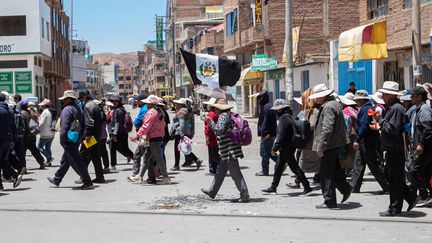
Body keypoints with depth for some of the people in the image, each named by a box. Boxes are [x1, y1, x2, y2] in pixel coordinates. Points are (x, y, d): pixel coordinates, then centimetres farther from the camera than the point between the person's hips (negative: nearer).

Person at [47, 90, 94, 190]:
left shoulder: (67, 109, -16)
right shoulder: (78, 108, 13)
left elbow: (64, 126, -21)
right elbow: (82, 125, 16)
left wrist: (62, 141, -18)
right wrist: (80, 137, 19)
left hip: (69, 140, -10)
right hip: (77, 139, 10)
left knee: (76, 161, -7)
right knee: (65, 160, 20)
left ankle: (88, 182, -8)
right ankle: (56, 180, 33)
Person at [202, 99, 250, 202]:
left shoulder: (223, 116, -14)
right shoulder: (229, 115, 15)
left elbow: (219, 130, -25)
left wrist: (210, 122, -15)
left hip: (229, 151, -10)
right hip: (228, 152, 10)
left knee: (235, 173, -7)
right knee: (220, 172, 20)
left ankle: (245, 196, -5)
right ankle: (212, 192, 31)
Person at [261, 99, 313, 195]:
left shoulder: (284, 118, -18)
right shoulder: (289, 117, 13)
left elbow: (281, 135, -23)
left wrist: (274, 148, -20)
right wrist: (279, 148, 21)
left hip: (286, 148, -11)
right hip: (285, 148, 11)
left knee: (295, 168, -5)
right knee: (278, 168, 17)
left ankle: (307, 188, 0)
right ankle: (273, 188, 25)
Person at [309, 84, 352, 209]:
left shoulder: (328, 107, -18)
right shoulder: (335, 103, 14)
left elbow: (327, 128, -25)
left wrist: (320, 146, -22)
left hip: (330, 146, -10)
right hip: (336, 144, 10)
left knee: (326, 173, -4)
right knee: (335, 170, 20)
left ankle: (329, 201, 1)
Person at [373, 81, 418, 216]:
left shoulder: (397, 108, -17)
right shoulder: (391, 107, 16)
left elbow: (393, 129, -24)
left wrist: (380, 119, -15)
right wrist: (380, 127, 10)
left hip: (396, 150, -10)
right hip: (392, 149, 10)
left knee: (394, 179, -2)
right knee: (390, 176, 15)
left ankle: (395, 209, 6)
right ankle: (411, 197, 23)